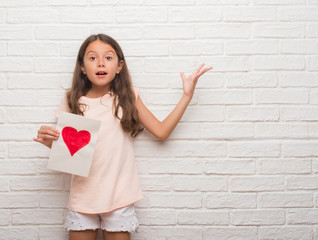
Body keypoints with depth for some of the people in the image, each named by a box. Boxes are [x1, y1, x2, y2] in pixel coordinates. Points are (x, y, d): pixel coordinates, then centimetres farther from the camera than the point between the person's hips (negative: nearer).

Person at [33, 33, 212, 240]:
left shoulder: (128, 98, -1)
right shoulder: (73, 102, -1)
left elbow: (161, 131, 0)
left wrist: (187, 95, -1)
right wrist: (50, 141, -16)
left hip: (119, 197, 0)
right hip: (83, 196, 1)